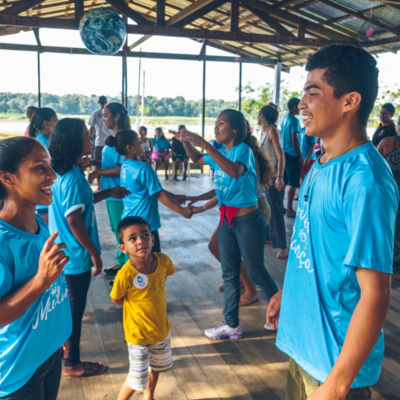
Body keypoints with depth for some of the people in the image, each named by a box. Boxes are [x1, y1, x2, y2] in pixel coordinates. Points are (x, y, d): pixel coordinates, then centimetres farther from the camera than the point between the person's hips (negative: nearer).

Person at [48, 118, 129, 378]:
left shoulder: (65, 173, 5)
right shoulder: (73, 178, -24)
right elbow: (74, 221, -24)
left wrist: (108, 193, 18)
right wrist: (95, 254, -17)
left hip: (66, 254, 9)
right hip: (77, 257, -9)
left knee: (70, 307, 22)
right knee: (75, 310, 6)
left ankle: (65, 349, 39)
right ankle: (73, 364, 21)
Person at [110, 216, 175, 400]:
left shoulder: (163, 260, -19)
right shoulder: (125, 275, -30)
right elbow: (116, 300, -11)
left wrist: (154, 295, -3)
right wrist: (138, 303, -12)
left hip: (162, 328, 5)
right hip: (138, 335, -5)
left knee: (157, 368, 28)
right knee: (137, 380, 7)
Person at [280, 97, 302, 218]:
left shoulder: (284, 119, 13)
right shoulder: (294, 120, -14)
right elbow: (294, 140, -18)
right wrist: (300, 157, -13)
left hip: (284, 153, 9)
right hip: (293, 155, -9)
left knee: (283, 182, 13)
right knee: (293, 184, -4)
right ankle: (289, 210, -2)